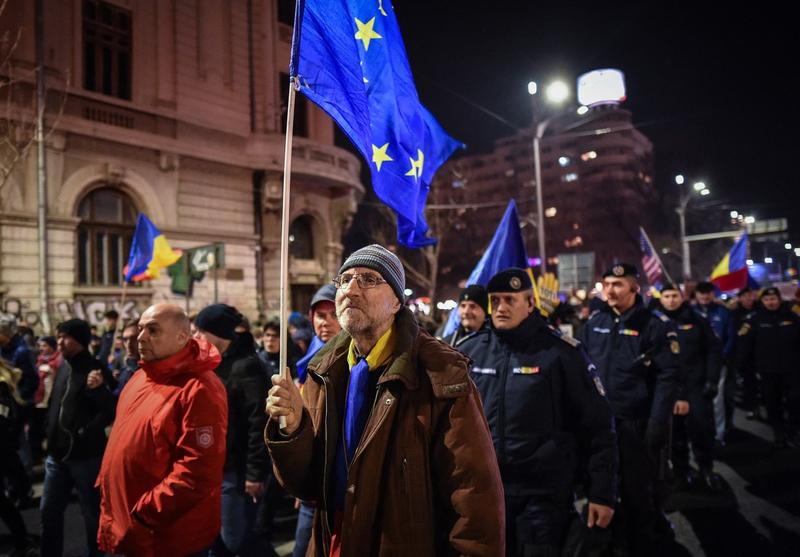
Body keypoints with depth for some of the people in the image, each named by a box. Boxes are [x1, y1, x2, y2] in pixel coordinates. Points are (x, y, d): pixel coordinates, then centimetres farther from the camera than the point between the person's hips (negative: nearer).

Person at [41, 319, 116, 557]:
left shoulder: (96, 372, -12)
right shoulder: (62, 373, 11)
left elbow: (111, 411, -16)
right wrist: (50, 436, 12)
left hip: (86, 456, -7)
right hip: (58, 455, 8)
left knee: (92, 513, 6)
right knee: (49, 511, 16)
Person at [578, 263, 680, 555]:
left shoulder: (654, 325, -7)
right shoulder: (594, 323, 5)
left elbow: (667, 377, -11)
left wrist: (657, 424, -17)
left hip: (636, 423, -4)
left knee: (638, 489, 8)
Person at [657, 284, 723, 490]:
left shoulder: (696, 321, 3)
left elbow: (714, 351, 3)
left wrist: (711, 380, -5)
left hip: (696, 384, 0)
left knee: (702, 427, 2)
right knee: (675, 432, 8)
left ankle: (706, 469, 22)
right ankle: (682, 470, 23)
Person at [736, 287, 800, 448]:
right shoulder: (755, 319, -5)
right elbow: (744, 343, -8)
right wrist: (740, 365, -13)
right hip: (768, 370, -1)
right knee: (773, 404, 8)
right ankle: (779, 434, 21)